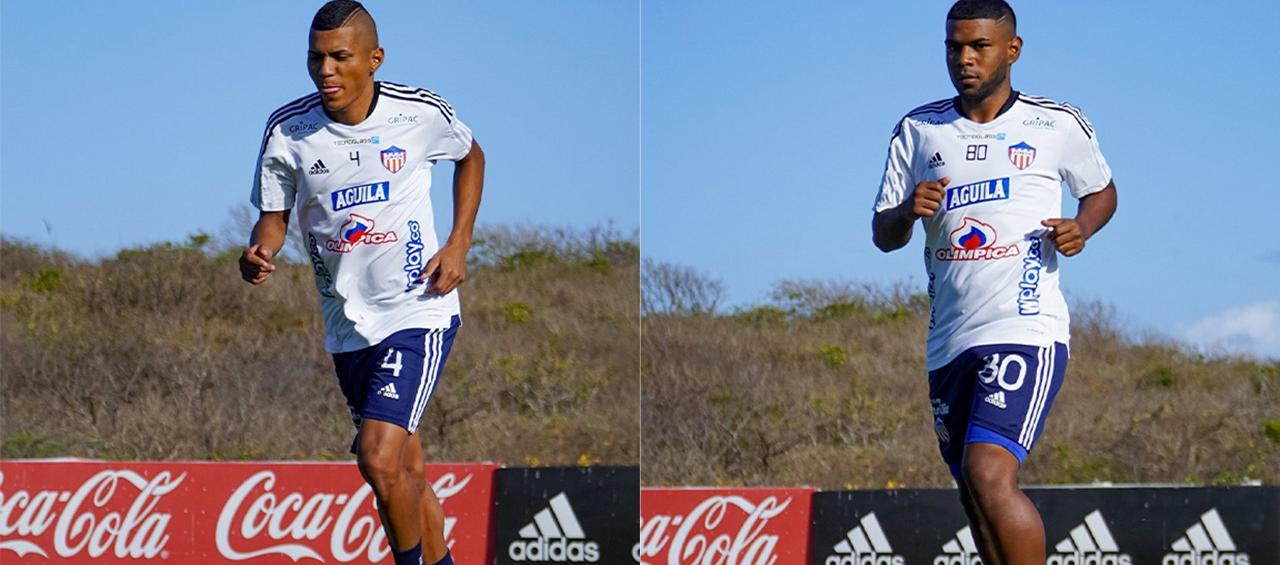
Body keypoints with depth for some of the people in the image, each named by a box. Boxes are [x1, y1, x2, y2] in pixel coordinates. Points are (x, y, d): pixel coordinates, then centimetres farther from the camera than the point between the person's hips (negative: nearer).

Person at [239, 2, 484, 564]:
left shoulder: (422, 113, -10)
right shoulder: (286, 130, -7)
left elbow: (471, 157, 11)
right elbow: (274, 216, 2)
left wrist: (458, 244, 0)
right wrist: (259, 255, -21)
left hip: (419, 311, -4)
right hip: (346, 323, 4)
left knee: (380, 460, -20)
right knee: (403, 472, 13)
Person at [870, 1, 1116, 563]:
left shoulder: (1058, 125, 3)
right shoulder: (918, 131, 10)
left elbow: (1102, 192, 19)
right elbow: (882, 235, 11)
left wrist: (1081, 227, -4)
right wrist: (908, 211, -12)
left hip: (1026, 330, -5)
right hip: (949, 342, 5)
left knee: (988, 475, -22)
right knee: (977, 497, 9)